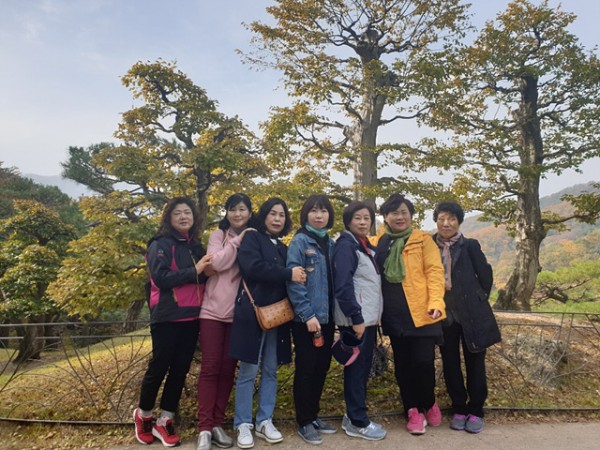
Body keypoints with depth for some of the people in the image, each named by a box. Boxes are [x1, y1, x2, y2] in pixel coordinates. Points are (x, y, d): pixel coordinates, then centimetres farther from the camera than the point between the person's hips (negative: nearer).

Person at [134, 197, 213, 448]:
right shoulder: (161, 244, -6)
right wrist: (194, 271, -21)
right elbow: (161, 277, -19)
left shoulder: (196, 247, 13)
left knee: (180, 369, 9)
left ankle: (164, 422, 23)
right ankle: (143, 415, 29)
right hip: (167, 316, -6)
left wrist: (207, 270, -4)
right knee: (159, 367, 5)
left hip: (191, 317, 6)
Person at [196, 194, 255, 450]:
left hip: (238, 313, 2)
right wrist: (237, 240, -12)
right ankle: (204, 427, 6)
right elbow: (217, 263, -14)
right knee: (210, 368, -1)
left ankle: (217, 423, 18)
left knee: (228, 369, 7)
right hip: (213, 310, -2)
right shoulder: (218, 235, 4)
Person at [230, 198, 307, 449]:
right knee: (248, 371, 0)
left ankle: (265, 422, 21)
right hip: (253, 312, -6)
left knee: (270, 370, 10)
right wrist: (289, 274, -17)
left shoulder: (283, 248, 18)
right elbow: (253, 267, -18)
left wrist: (297, 276, -1)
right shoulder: (252, 239, 0)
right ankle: (243, 425, 14)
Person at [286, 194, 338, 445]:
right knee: (306, 369, 3)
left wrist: (336, 313, 6)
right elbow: (293, 281, -15)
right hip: (306, 318, -6)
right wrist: (307, 314, -19)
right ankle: (304, 422, 18)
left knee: (321, 368, 14)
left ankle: (313, 416, 30)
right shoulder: (299, 241, -8)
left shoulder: (330, 244, 11)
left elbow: (334, 281, 12)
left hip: (326, 317, 6)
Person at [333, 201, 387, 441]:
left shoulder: (368, 247, 15)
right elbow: (343, 286, -21)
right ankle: (358, 422, 12)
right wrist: (356, 318, -21)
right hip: (356, 320, -9)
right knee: (356, 368, 0)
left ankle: (354, 416, 26)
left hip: (369, 318, 9)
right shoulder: (346, 246, -12)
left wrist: (372, 317, 13)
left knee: (363, 368, 14)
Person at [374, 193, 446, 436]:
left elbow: (434, 271, -6)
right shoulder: (380, 243, 10)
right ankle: (413, 411, 26)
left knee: (423, 361, -2)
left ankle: (429, 403, 26)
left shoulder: (423, 239, 1)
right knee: (403, 365, 9)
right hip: (395, 315, 3)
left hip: (422, 312, -3)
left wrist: (436, 301, -18)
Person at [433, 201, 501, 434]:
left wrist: (478, 301, 5)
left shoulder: (470, 246, -5)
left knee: (474, 363, 8)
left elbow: (486, 276, 1)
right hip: (444, 316, 2)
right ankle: (459, 409, 26)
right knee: (450, 364, 10)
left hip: (471, 314, -2)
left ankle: (476, 411, 23)